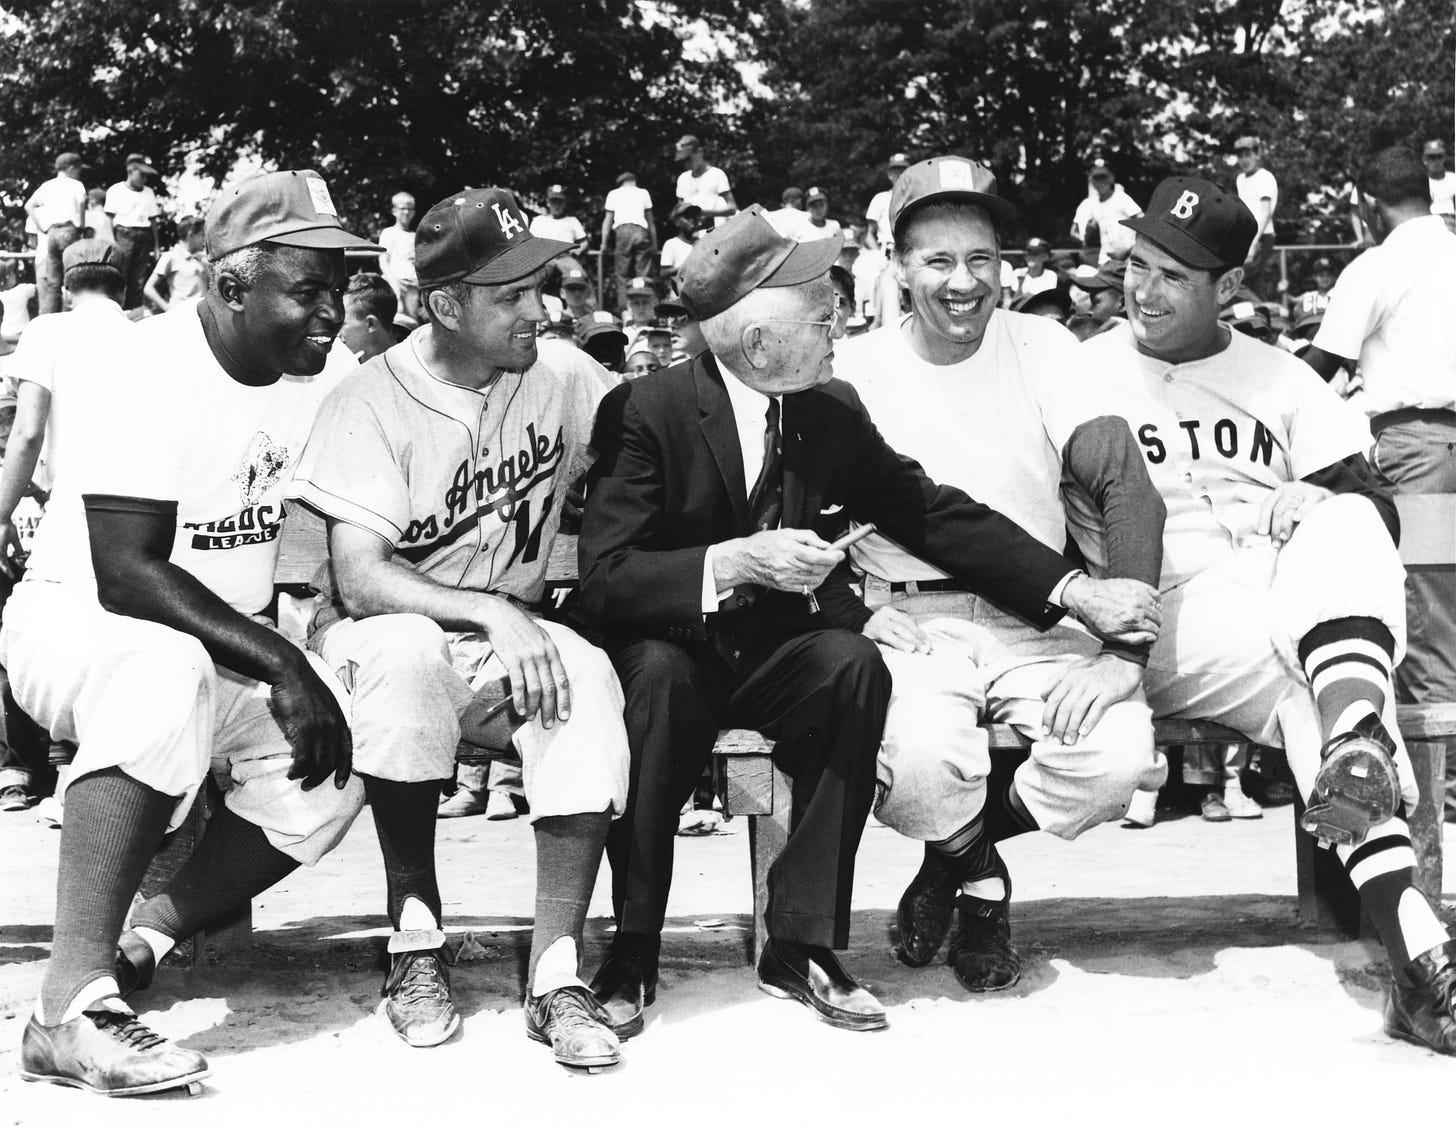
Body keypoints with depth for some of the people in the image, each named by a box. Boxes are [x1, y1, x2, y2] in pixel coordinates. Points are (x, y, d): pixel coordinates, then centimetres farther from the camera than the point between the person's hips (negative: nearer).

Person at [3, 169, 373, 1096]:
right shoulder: (148, 372, -21)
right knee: (166, 673, -40)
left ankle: (150, 937, -1)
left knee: (339, 758, -19)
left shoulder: (321, 373, 0)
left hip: (226, 647, 7)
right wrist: (279, 665, -32)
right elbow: (126, 574, -28)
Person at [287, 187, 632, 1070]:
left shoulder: (565, 377, 0)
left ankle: (557, 972, -30)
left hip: (512, 633, 3)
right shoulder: (374, 400, -12)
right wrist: (490, 614, -31)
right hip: (390, 631, -3)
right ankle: (416, 942, -22)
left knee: (590, 677, -30)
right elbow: (358, 576, -19)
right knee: (408, 653, -38)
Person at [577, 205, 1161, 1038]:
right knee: (659, 674, -36)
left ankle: (803, 944, -19)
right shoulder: (646, 410, -13)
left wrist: (1075, 589, -3)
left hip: (773, 655, 4)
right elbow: (605, 577, -19)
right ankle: (632, 951, -23)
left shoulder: (833, 413, 1)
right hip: (670, 649, -4)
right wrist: (735, 562, -32)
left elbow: (936, 516, 5)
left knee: (856, 665, -27)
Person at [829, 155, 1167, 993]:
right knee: (919, 768, -33)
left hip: (1039, 619, 1)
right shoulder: (854, 371, 2)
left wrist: (1122, 648, -19)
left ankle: (958, 855, 5)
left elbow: (1132, 491, -7)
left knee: (1120, 758, -27)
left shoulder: (1043, 349, 2)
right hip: (911, 624, -1)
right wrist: (854, 615, -18)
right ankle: (984, 882, 5)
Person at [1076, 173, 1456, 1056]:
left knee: (1343, 529, -30)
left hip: (1310, 604, 3)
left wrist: (1325, 511, -11)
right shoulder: (1085, 376, 9)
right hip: (1171, 615, -3)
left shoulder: (1279, 379, 19)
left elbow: (1373, 505, 11)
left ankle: (1356, 747, -55)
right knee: (1304, 673, -32)